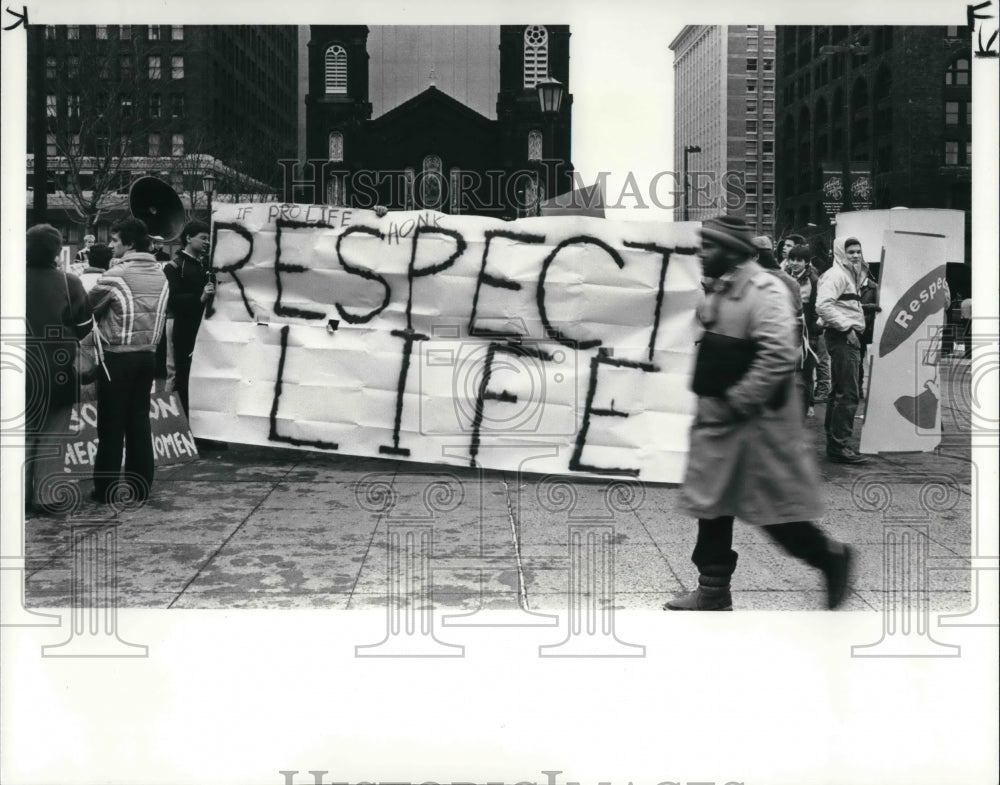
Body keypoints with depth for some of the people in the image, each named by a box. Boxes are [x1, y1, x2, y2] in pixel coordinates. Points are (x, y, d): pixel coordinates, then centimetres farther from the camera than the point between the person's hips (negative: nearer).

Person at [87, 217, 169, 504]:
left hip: (117, 357, -5)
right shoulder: (160, 275, 4)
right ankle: (140, 487, 14)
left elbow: (87, 307, -4)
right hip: (147, 356, 6)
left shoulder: (115, 275, -14)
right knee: (139, 422, 11)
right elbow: (163, 316, 8)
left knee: (111, 426, 2)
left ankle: (106, 490, 7)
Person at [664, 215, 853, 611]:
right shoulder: (722, 290, 12)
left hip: (756, 425, -9)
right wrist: (708, 402, 14)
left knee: (776, 509, 1)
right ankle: (713, 591, 22)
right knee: (711, 504, 13)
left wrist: (737, 403, -23)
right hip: (718, 421, 9)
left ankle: (832, 556, 23)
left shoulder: (765, 291, -18)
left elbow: (778, 357, -27)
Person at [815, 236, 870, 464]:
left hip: (850, 337, 11)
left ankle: (834, 444, 20)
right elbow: (823, 305, -24)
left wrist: (852, 327, 11)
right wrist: (846, 327, -21)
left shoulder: (852, 275, 21)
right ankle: (839, 447, -11)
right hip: (841, 337, -11)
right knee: (848, 394, -12)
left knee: (839, 392, 14)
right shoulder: (836, 275, -12)